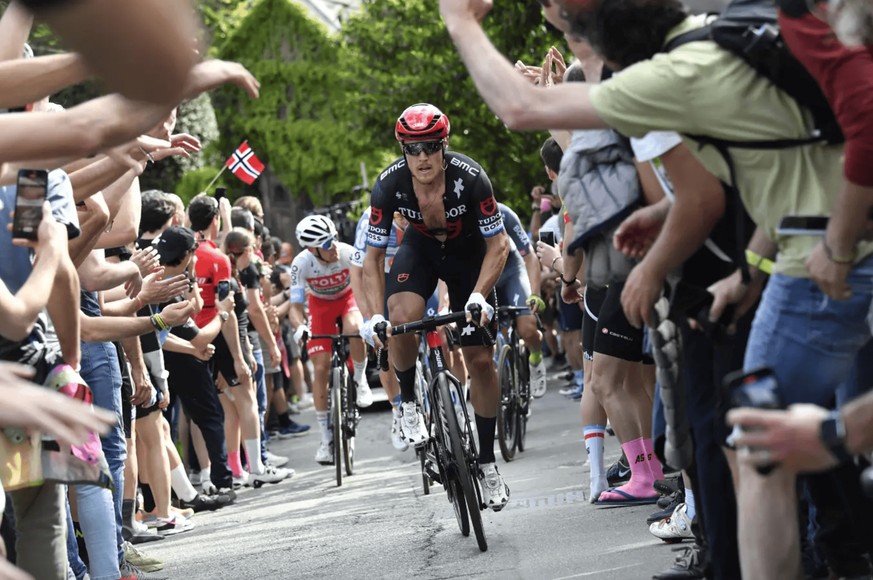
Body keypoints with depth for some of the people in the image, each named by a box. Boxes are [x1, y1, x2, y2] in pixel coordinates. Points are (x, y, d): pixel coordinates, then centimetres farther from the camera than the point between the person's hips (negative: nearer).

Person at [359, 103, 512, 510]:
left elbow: (497, 244, -23)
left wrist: (479, 297, -37)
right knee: (401, 320, -31)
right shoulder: (389, 185, -28)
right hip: (421, 249, 1)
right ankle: (408, 401, -4)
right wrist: (375, 316, -30)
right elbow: (374, 255, -18)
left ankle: (487, 462, 9)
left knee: (480, 360, -4)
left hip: (469, 254, -1)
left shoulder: (470, 178, -33)